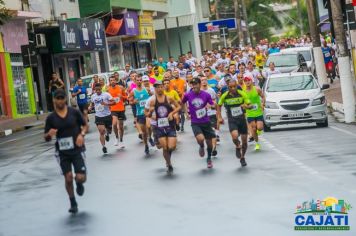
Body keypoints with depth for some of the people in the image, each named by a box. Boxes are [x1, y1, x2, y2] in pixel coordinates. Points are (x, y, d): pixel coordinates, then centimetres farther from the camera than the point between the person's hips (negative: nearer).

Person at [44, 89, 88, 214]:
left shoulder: (74, 112, -4)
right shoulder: (51, 118, -2)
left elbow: (85, 125, 9)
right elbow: (46, 138, 2)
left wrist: (82, 134, -11)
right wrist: (49, 134, -21)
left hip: (77, 149, -1)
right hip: (62, 152, 1)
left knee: (81, 177, -10)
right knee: (68, 178, -2)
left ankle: (79, 184, 29)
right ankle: (73, 203, 18)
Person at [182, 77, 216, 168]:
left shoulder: (206, 95, -5)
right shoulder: (188, 95, -5)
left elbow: (213, 105, 2)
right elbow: (182, 103, 15)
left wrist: (209, 105, -20)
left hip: (206, 122, 1)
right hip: (195, 122, -1)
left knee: (209, 142, 8)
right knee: (200, 139, -26)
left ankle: (209, 158, 35)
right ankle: (201, 147, 12)